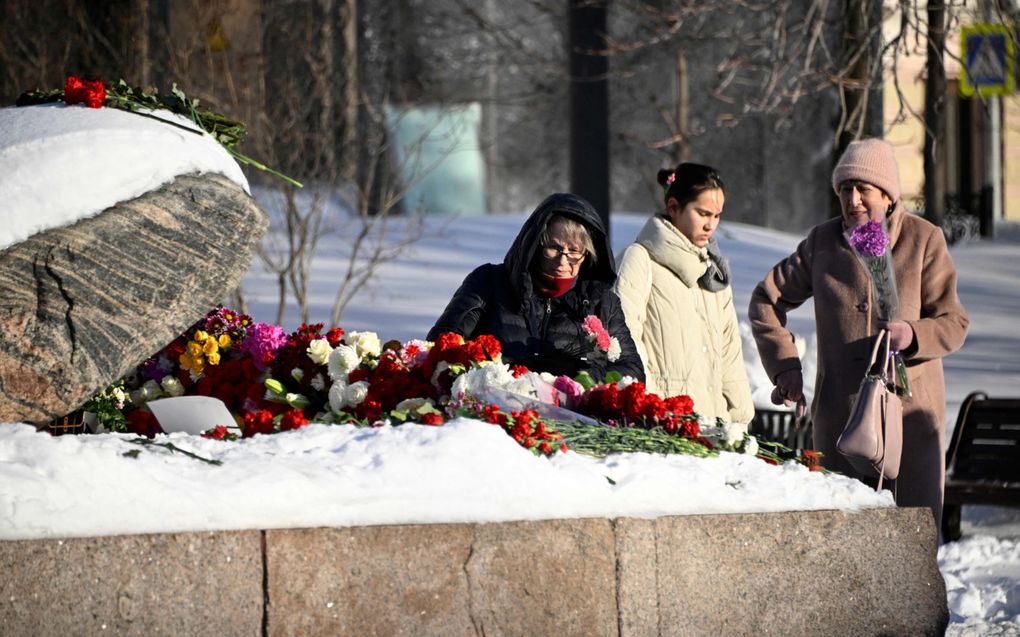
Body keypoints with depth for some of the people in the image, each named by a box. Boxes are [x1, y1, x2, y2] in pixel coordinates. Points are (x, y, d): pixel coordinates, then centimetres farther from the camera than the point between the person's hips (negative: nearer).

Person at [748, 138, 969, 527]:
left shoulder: (925, 240, 1)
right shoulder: (823, 242, 8)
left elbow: (954, 323, 0)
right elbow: (765, 300, 16)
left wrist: (912, 334, -21)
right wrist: (785, 365, 5)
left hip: (910, 409, -2)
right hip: (840, 412, 2)